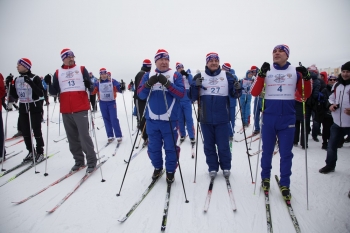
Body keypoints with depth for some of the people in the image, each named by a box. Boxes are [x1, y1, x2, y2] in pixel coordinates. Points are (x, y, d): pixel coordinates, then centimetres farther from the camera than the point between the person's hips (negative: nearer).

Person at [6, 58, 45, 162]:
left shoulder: (35, 78, -10)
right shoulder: (17, 79, 9)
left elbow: (41, 94, -19)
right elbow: (16, 96, 12)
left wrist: (31, 83, -27)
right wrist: (10, 86, 0)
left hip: (35, 109, -6)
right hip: (23, 109, 6)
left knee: (36, 131, 1)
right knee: (25, 132, 9)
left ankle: (40, 152, 14)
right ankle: (31, 152, 22)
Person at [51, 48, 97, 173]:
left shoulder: (82, 69, 7)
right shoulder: (58, 73, 12)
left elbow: (90, 86, 2)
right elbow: (55, 90, 12)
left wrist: (88, 83, -18)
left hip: (80, 109, -3)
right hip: (66, 111, 3)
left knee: (84, 136, -6)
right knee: (72, 137, 10)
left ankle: (91, 161, 5)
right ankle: (79, 161, 22)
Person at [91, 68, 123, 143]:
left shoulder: (113, 81, -5)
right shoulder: (97, 83, 1)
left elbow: (119, 88, -12)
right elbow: (93, 92, -4)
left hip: (112, 102, -3)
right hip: (102, 103, 3)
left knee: (114, 119, -6)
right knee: (106, 120, 8)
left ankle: (119, 136, 1)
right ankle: (110, 136, 16)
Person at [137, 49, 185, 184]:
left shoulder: (176, 75, 3)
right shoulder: (148, 75, 9)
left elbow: (181, 93, -10)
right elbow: (140, 94, -1)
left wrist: (167, 84, -22)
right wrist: (149, 84, -20)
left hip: (169, 119, -2)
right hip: (152, 119, 2)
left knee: (170, 147, 5)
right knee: (153, 147, 13)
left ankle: (170, 171, 23)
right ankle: (157, 167, 35)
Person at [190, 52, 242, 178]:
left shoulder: (227, 76, 3)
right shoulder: (199, 77, 2)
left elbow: (234, 94, 7)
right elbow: (192, 97, -2)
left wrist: (237, 89, -14)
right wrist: (195, 86, -19)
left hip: (222, 118, -1)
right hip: (206, 118, 1)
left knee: (223, 145, 7)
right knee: (209, 145, 11)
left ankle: (226, 167, 26)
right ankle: (212, 168, 25)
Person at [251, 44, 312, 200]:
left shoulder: (295, 72, 4)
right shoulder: (266, 72, 3)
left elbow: (306, 95, 4)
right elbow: (254, 93, -7)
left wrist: (306, 78, -12)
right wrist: (261, 74, -17)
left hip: (288, 119, 0)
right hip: (269, 118, 0)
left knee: (286, 154, 5)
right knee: (267, 151, 11)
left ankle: (284, 185, 18)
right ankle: (265, 178, 29)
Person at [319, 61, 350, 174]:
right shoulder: (336, 85, 9)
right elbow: (331, 98, 20)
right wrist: (331, 105, -1)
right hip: (338, 121, 5)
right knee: (332, 144, 11)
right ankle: (330, 165, 27)